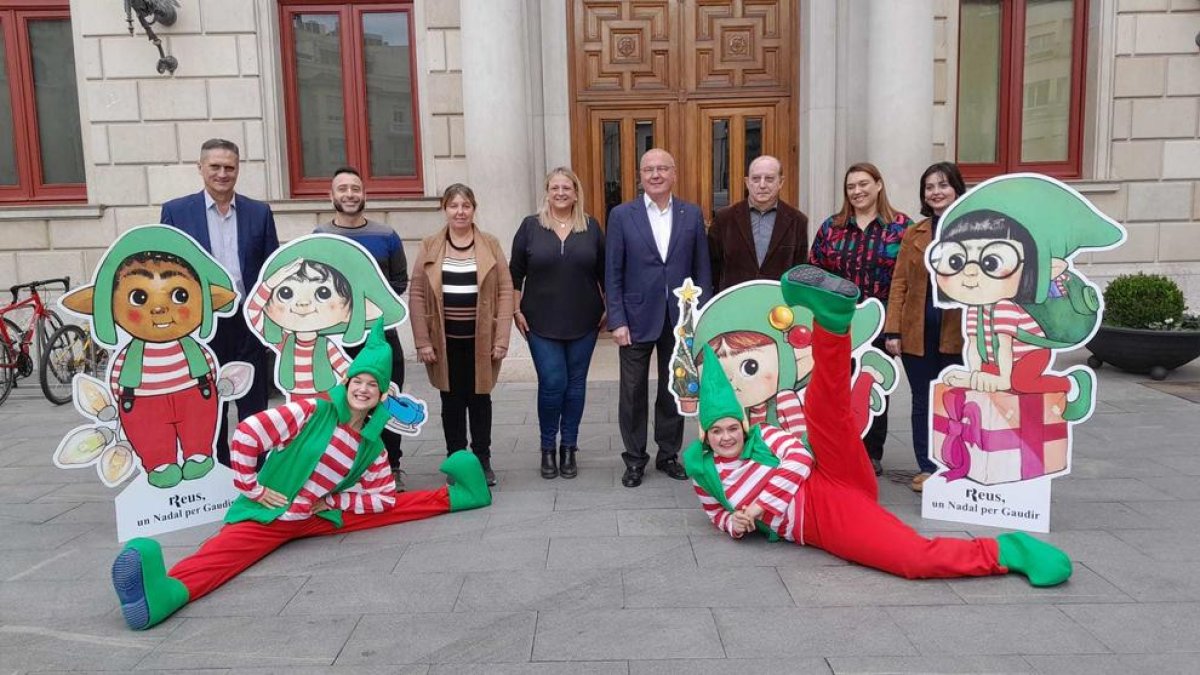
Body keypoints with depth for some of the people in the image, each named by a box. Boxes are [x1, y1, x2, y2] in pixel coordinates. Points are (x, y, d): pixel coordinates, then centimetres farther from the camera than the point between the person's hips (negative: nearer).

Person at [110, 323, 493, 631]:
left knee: (399, 507, 1)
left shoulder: (372, 447, 1)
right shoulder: (313, 411, -13)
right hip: (267, 512, -6)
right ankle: (169, 589, -62)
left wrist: (332, 501, -5)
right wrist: (253, 490, -13)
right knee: (224, 549, -36)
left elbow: (384, 499, 5)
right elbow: (247, 434, -18)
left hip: (319, 518, 6)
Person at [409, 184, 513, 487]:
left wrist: (501, 339, -7)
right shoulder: (429, 246, 3)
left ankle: (482, 461, 22)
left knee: (480, 399, 10)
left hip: (480, 339, 0)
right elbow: (416, 294, 1)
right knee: (452, 402, 8)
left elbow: (505, 291, -1)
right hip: (445, 340, 0)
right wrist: (423, 341, -6)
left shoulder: (491, 245, 2)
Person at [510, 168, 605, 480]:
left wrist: (608, 308, 5)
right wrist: (516, 310, -1)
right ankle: (548, 447, 14)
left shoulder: (591, 227, 4)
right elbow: (515, 272, 4)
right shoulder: (531, 226, 1)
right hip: (542, 323, -1)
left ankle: (569, 447, 20)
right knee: (552, 383, -6)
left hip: (583, 322, 2)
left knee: (575, 384, 7)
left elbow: (604, 272, 9)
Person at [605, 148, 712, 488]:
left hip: (680, 318, 2)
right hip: (637, 318, -1)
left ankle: (668, 454, 28)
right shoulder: (621, 215, -2)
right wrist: (617, 321, -9)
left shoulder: (692, 214, 3)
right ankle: (635, 459, 22)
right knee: (633, 393, 7)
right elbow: (613, 274, -3)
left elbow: (702, 269, 4)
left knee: (674, 391, 12)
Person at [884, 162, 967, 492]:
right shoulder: (914, 233, 9)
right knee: (923, 402, 9)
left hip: (958, 332, -2)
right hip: (918, 331, 2)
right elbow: (899, 283, 5)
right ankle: (927, 468, 20)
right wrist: (892, 330, -2)